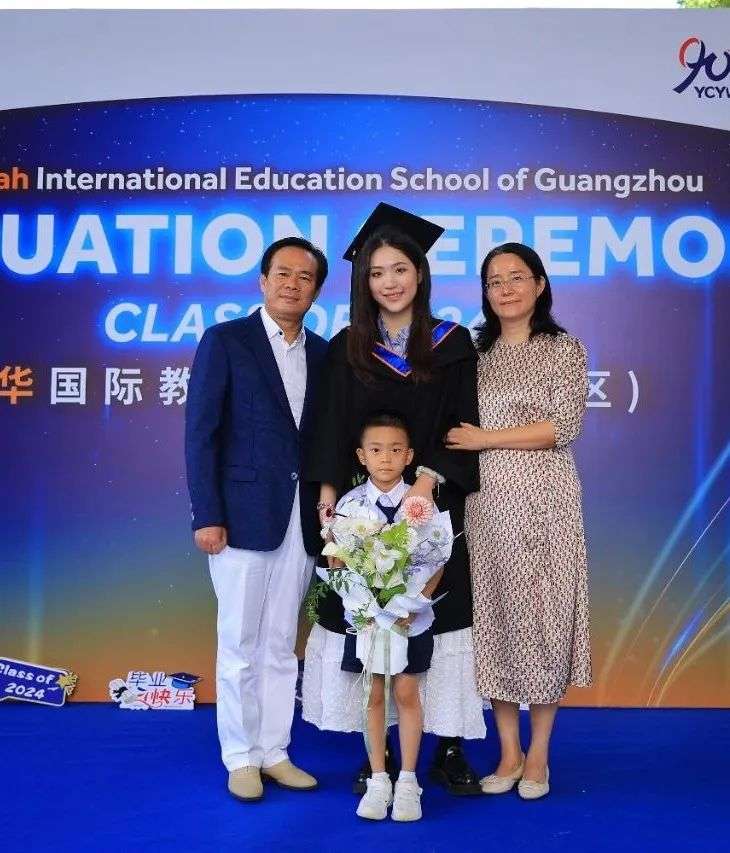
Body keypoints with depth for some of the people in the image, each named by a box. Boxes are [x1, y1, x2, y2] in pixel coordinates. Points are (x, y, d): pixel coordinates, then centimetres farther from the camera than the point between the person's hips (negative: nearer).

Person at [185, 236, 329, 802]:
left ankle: (274, 752, 23)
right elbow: (201, 433, -6)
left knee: (281, 645, 11)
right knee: (239, 645, 4)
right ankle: (241, 758, 18)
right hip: (244, 515, -4)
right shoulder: (225, 341, -2)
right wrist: (206, 516, -12)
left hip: (302, 519, 4)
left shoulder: (321, 353, 11)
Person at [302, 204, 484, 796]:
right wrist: (330, 493, -10)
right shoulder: (346, 349, 6)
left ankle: (450, 750, 15)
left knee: (443, 621, 3)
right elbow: (332, 434, 4)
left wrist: (428, 479, -18)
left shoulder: (453, 344, 3)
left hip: (434, 508, 0)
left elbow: (463, 427, -3)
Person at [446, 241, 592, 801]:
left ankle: (538, 755, 13)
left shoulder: (564, 350, 3)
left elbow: (565, 425, -9)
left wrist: (486, 438, -10)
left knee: (542, 615, 0)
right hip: (485, 502, 3)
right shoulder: (477, 355, 13)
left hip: (543, 501, -3)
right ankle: (509, 752, 15)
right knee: (494, 617, 3)